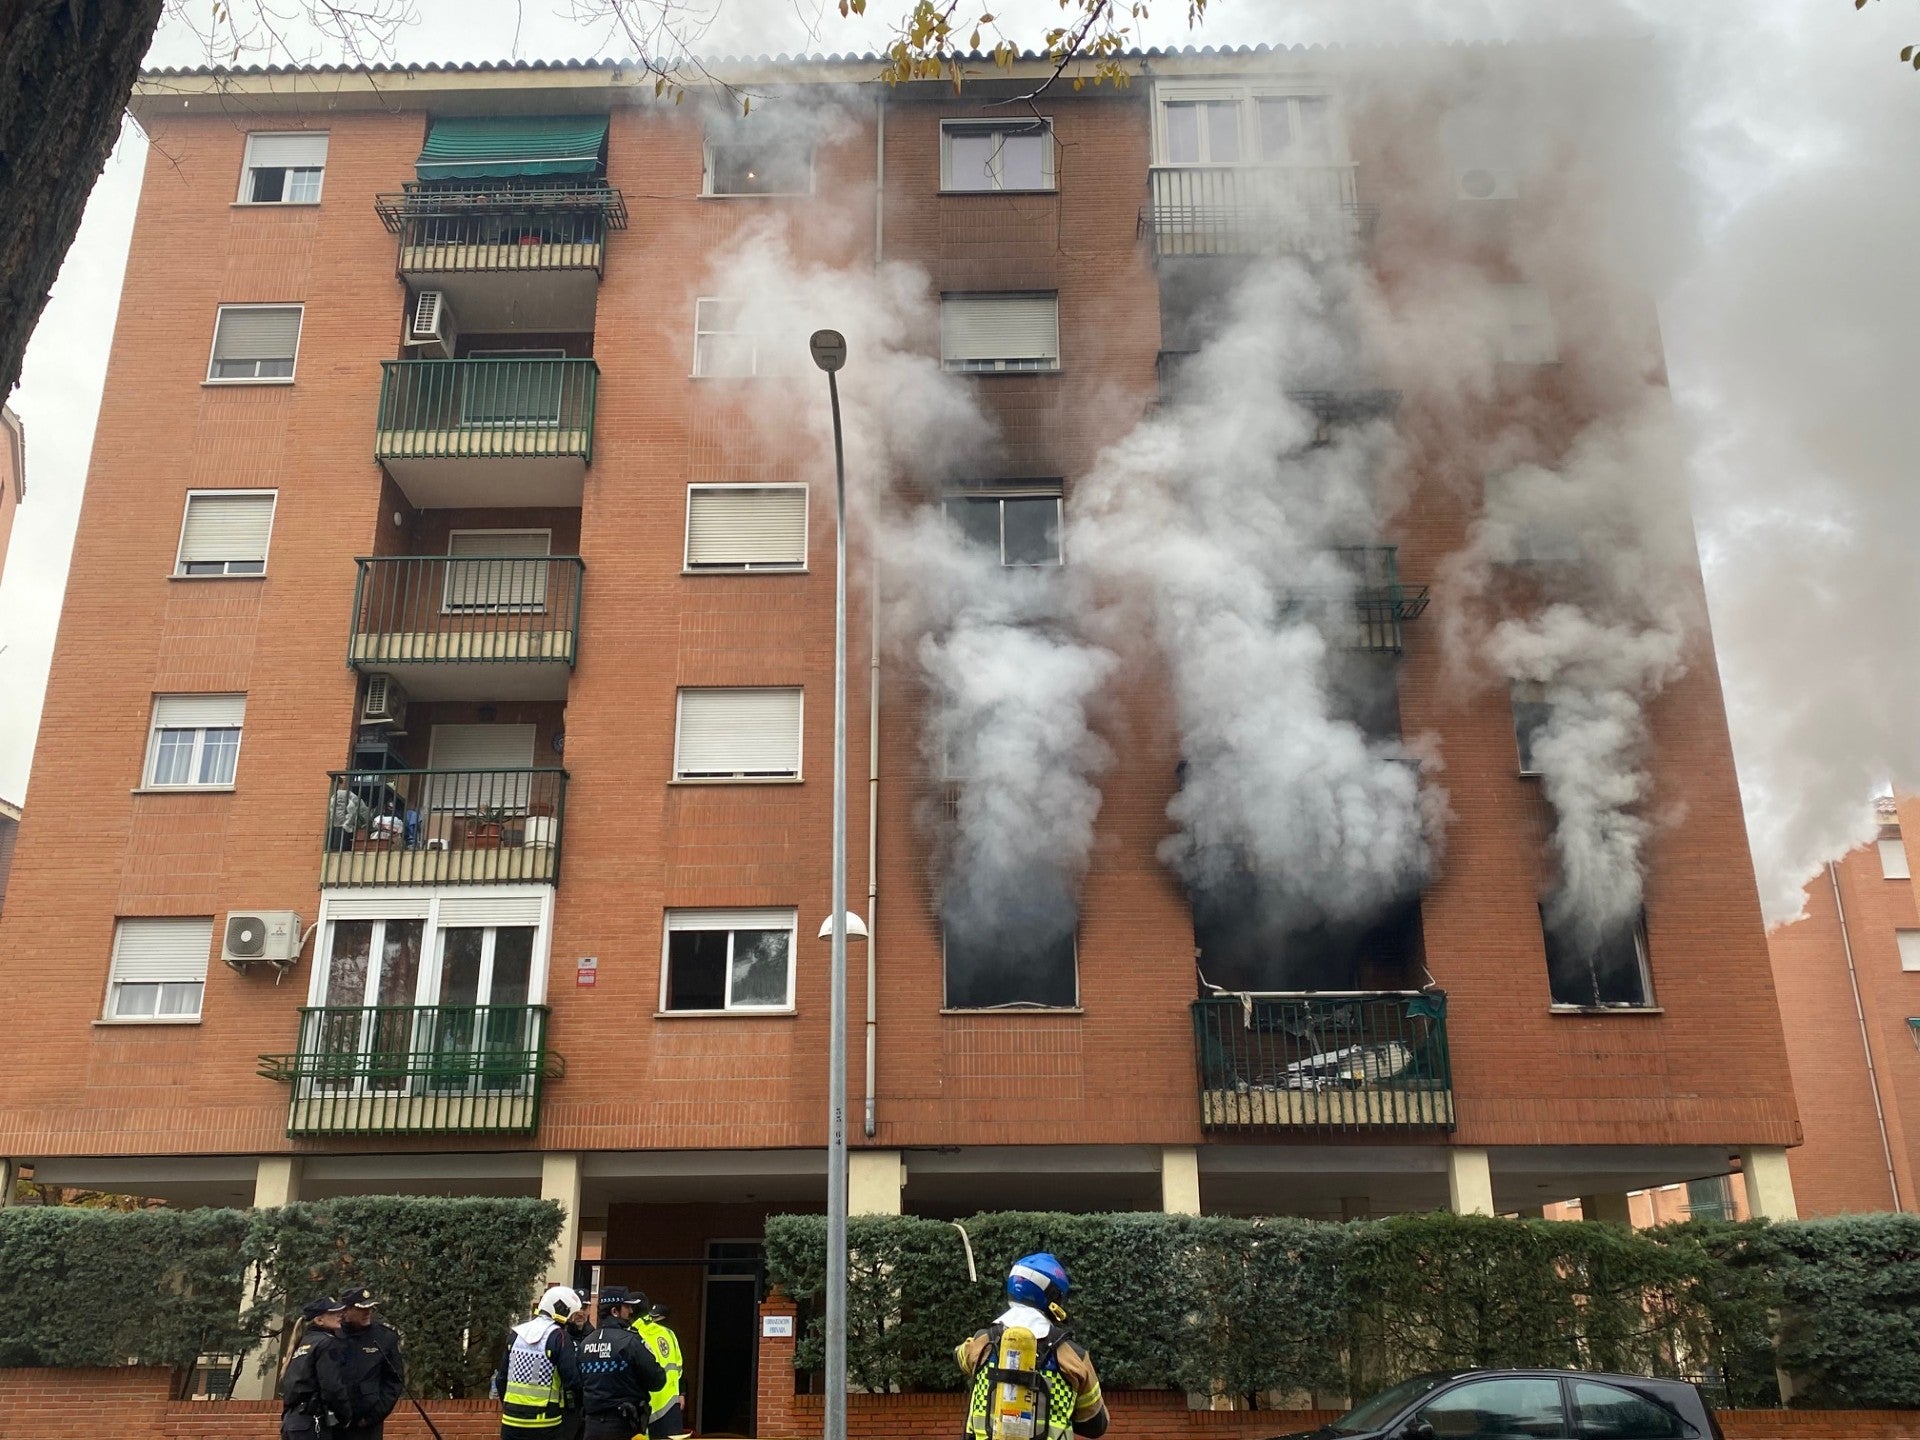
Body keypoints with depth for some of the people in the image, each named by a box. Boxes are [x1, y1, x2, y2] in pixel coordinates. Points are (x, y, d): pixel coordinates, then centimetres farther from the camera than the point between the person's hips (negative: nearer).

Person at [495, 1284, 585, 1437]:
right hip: (544, 1421, -5)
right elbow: (572, 1380, -14)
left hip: (512, 1419, 5)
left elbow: (501, 1378, 14)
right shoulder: (558, 1336, -11)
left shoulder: (517, 1333, 7)